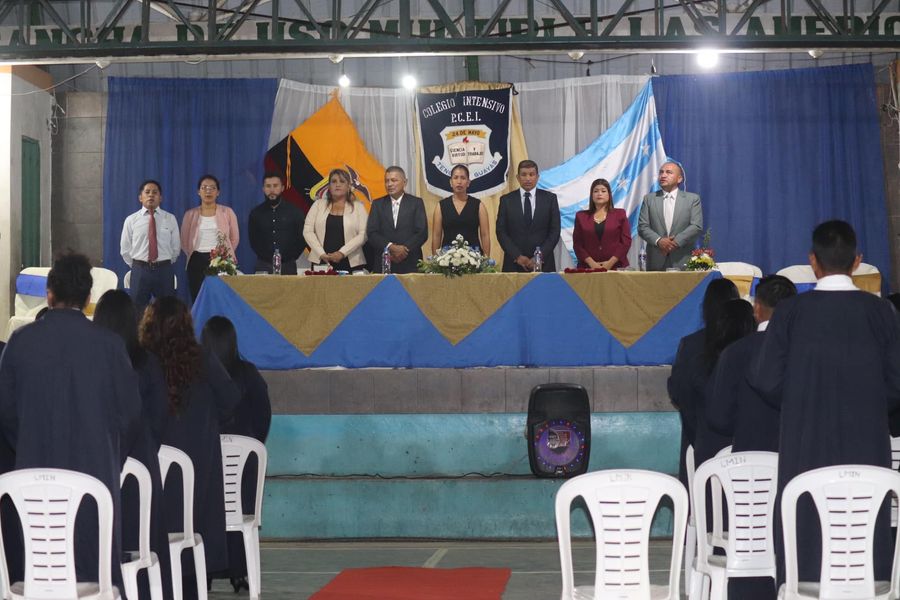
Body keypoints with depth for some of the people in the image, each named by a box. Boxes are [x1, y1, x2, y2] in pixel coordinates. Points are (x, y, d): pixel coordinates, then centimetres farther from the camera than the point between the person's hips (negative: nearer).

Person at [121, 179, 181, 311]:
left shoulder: (170, 219, 3)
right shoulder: (131, 220, 2)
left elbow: (176, 247, 8)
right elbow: (125, 249, 7)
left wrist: (165, 266, 10)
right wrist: (138, 267, 8)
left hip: (164, 270, 0)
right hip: (140, 270, 0)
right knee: (138, 311, 5)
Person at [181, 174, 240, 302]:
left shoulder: (227, 212, 5)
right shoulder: (190, 215, 8)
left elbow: (234, 238, 10)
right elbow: (185, 241, 15)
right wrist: (193, 256, 10)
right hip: (197, 261, 2)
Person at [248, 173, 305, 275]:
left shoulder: (294, 212, 5)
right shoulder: (256, 213, 8)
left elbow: (301, 239, 7)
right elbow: (253, 240, 14)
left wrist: (290, 258, 0)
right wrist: (264, 257, 4)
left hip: (288, 266, 0)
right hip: (263, 266, 1)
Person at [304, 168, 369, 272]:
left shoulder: (358, 207, 8)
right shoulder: (318, 204, 12)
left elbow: (363, 235, -3)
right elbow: (308, 231, 5)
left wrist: (342, 253, -13)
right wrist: (321, 254, -7)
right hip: (321, 263, 1)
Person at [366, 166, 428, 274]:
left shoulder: (416, 202, 6)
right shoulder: (377, 204, 10)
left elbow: (422, 233, -2)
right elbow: (371, 233, 1)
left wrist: (403, 250, -13)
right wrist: (390, 247, -14)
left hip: (410, 264, -1)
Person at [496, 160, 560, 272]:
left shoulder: (550, 198, 6)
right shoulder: (506, 200, 6)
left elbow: (555, 231, 2)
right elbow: (501, 232, 2)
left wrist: (540, 256, -9)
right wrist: (517, 257, -9)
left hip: (543, 263, 0)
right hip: (514, 264, 0)